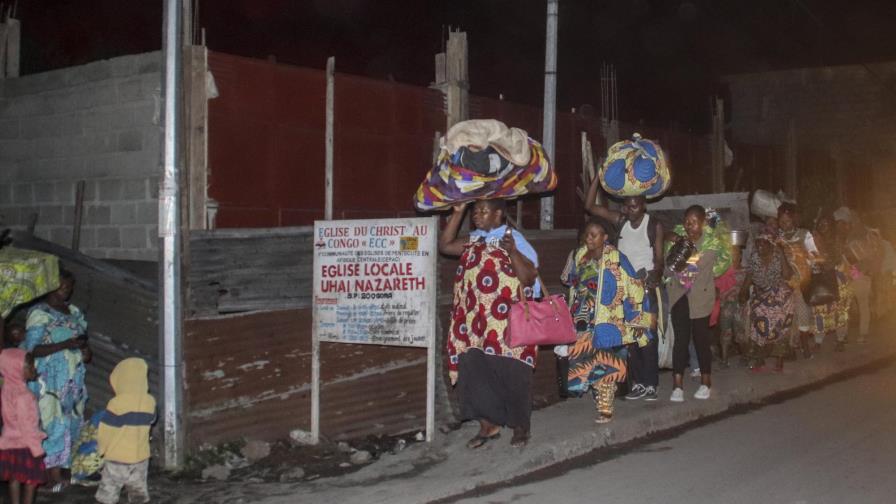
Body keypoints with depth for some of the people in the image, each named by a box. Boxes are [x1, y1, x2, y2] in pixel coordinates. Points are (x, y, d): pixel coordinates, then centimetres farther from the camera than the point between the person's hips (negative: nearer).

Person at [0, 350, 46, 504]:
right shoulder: (23, 395, -26)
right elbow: (27, 425, -23)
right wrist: (37, 448, -17)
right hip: (24, 445, -8)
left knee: (14, 478, 16)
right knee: (32, 479, 5)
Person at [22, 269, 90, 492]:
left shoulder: (74, 311, 10)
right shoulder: (39, 313, -11)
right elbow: (31, 349, -18)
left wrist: (85, 349, 0)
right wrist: (66, 345, -24)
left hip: (73, 378, 7)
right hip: (50, 380, -7)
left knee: (72, 422, 10)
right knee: (54, 423, -7)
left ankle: (64, 465, 20)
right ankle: (55, 476, -2)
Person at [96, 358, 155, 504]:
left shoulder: (117, 403, -20)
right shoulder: (150, 402, -5)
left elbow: (105, 431, -14)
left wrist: (103, 449, 3)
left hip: (117, 459, -4)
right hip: (141, 457, 5)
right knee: (139, 492, 17)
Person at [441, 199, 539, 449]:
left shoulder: (515, 240, -9)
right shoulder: (475, 241, 11)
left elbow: (529, 278, -14)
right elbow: (444, 245, 9)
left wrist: (512, 251, -28)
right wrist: (457, 212, 5)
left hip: (507, 322, -6)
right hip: (477, 321, 6)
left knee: (510, 374, 2)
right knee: (475, 372, 5)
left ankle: (520, 426, 19)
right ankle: (489, 425, 18)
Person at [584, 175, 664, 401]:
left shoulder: (654, 225, -4)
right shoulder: (620, 220, 5)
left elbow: (659, 257, -7)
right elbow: (590, 206, 1)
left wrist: (656, 277, -27)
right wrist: (599, 176, -5)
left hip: (646, 287, -4)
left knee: (648, 337, -5)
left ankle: (651, 384, -1)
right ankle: (638, 382, 10)